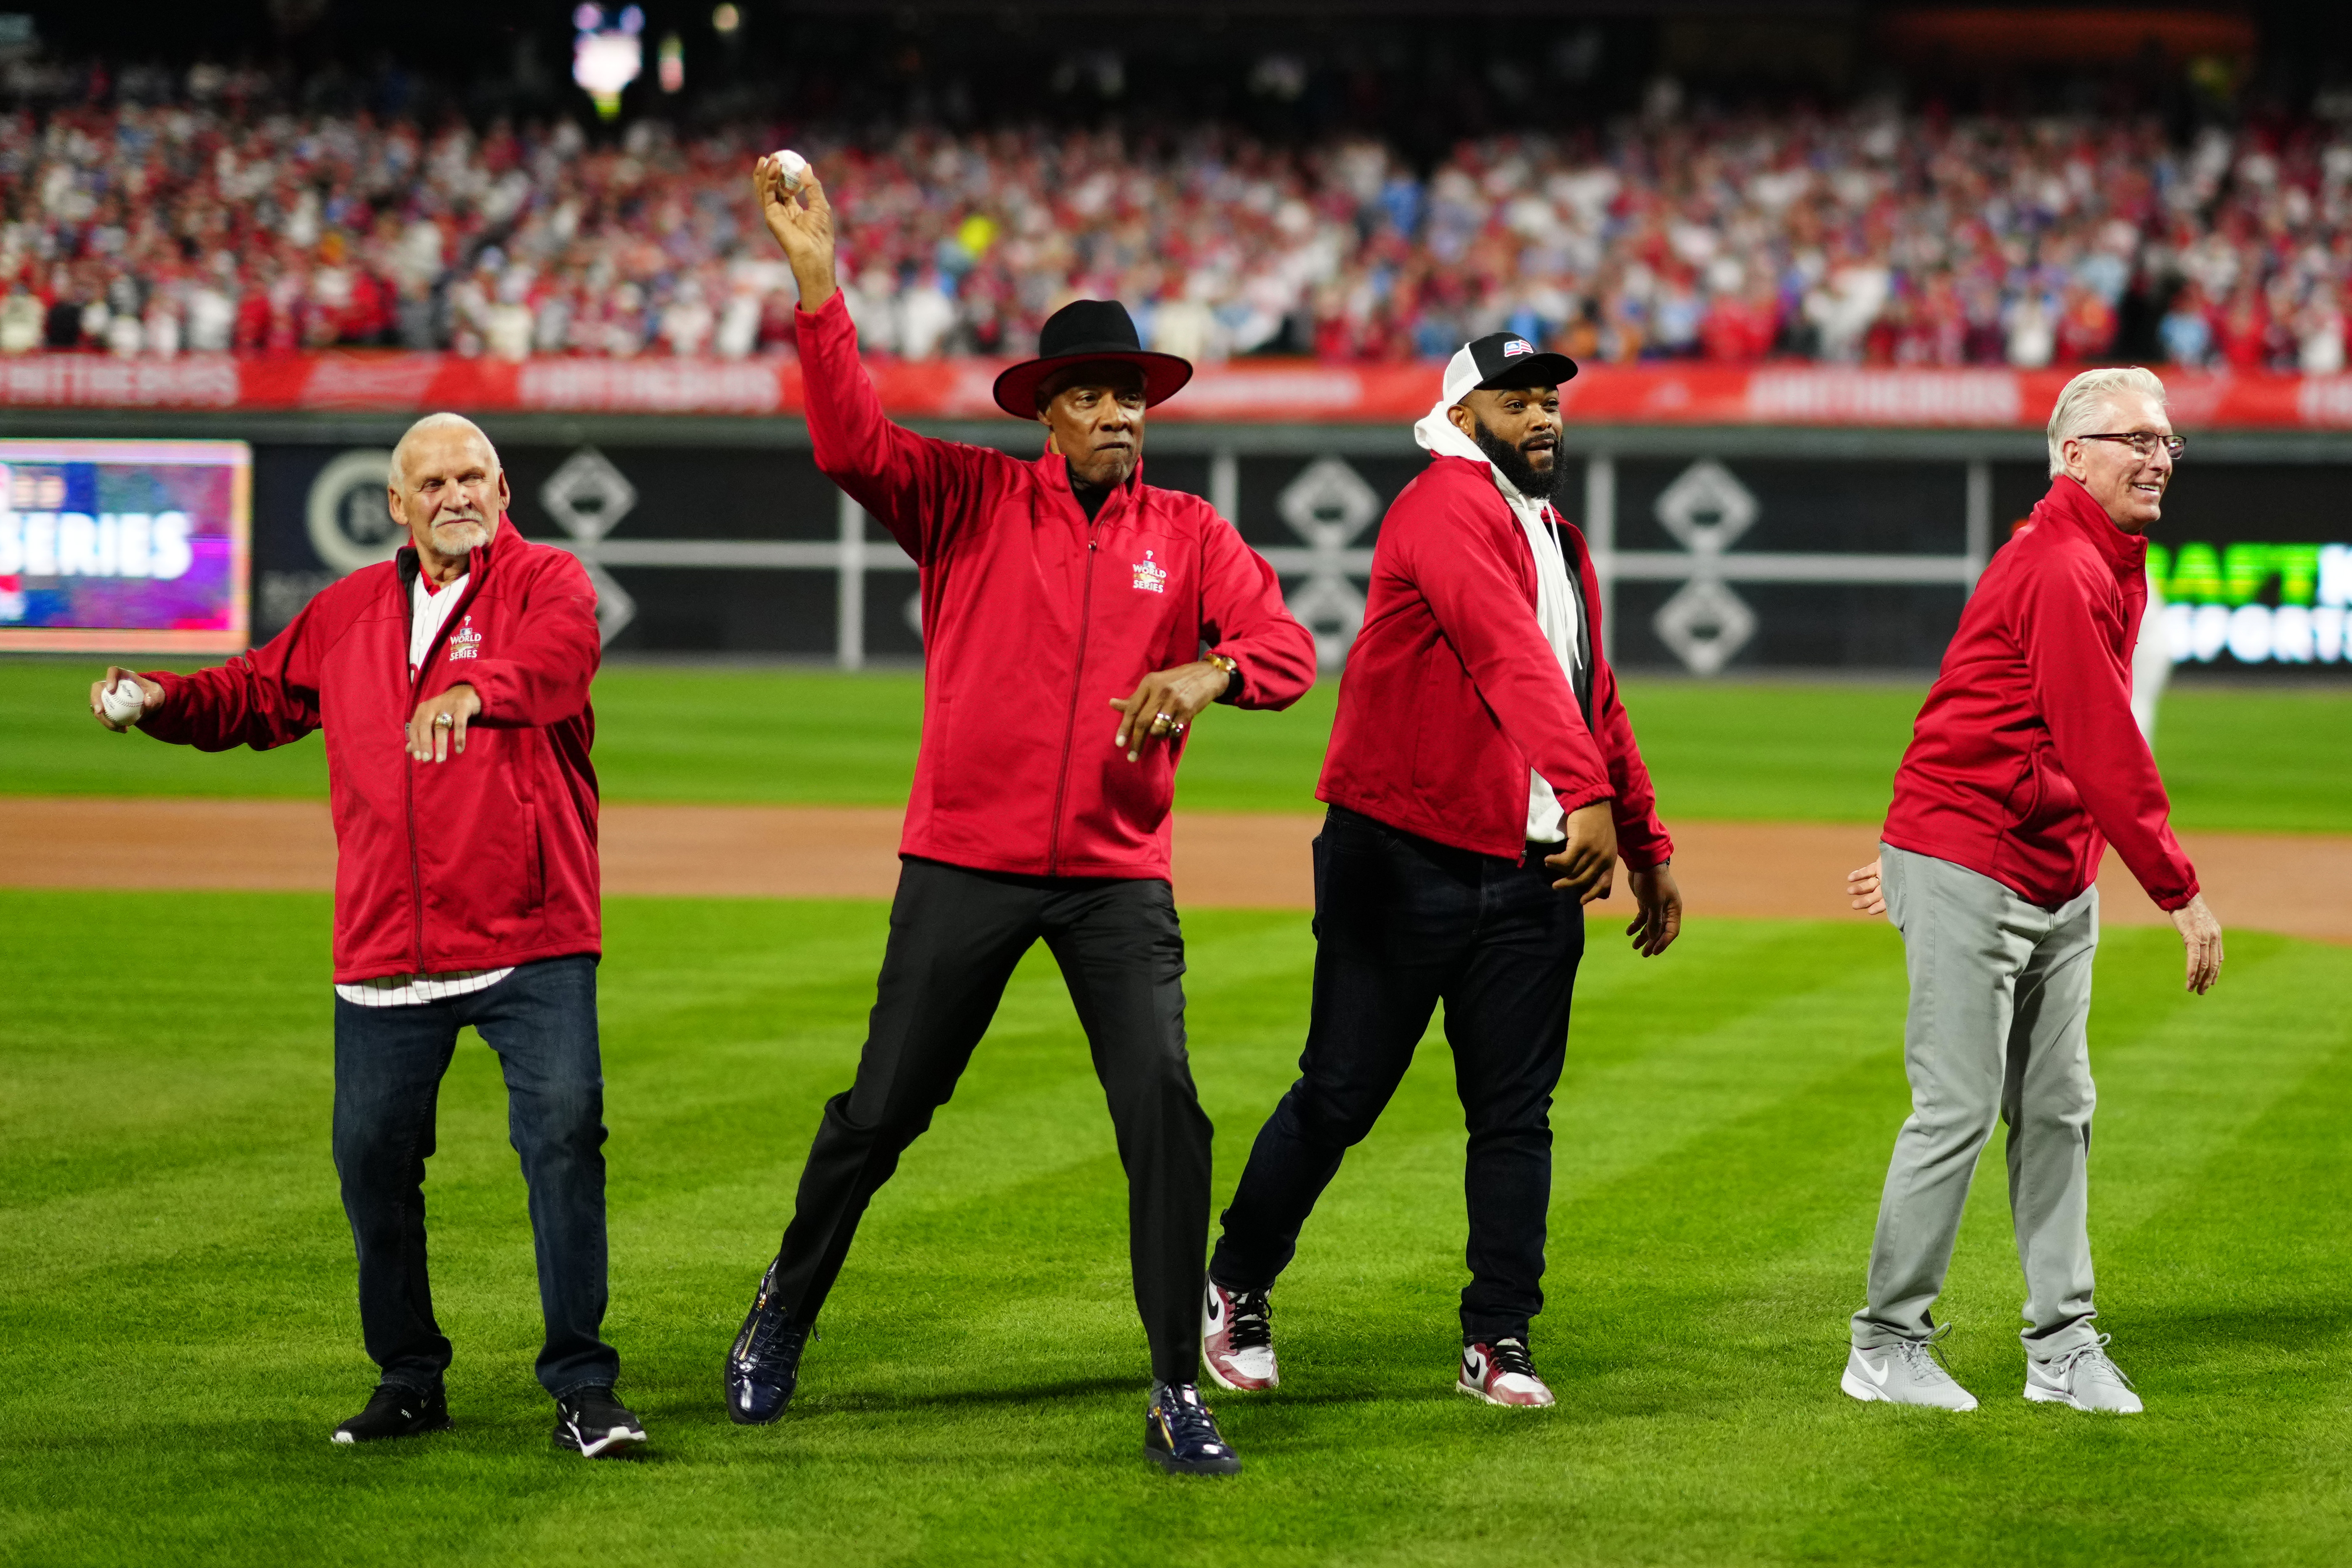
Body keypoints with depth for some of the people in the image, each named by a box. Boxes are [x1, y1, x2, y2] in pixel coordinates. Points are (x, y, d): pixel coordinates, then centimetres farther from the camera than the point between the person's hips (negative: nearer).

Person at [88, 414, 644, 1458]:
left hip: (533, 941, -5)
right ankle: (409, 1381, 22)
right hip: (385, 946, 5)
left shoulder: (545, 580, -2)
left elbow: (562, 648, -25)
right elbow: (261, 695, 23)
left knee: (564, 1135, -12)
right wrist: (163, 702, 2)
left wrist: (477, 687, -46)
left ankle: (583, 1389, -5)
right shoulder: (349, 612, 14)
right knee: (372, 1156, 6)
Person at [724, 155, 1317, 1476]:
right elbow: (852, 441, -14)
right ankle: (784, 1317, 30)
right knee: (884, 1108, 6)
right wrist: (817, 284, -25)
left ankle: (1179, 1393, -4)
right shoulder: (972, 500, 1)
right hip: (966, 862, -1)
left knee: (1166, 1113, -10)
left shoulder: (1189, 534, 6)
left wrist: (1211, 672, -28)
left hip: (1120, 877, 1)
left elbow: (1290, 648, -6)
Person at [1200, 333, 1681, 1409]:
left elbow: (1596, 703, 26)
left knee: (1516, 1112, 3)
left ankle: (1498, 1343, 6)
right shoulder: (1448, 506, -11)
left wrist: (1648, 847, 21)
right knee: (1342, 1095, 0)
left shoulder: (1562, 546, 18)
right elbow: (1509, 655, -26)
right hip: (1404, 862, -7)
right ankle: (1235, 1292, 17)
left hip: (1533, 874, 7)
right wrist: (1587, 794, -37)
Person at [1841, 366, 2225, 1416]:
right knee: (1959, 1110, -7)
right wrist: (2182, 894, -23)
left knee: (2058, 1113, 9)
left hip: (2059, 885, 10)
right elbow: (2104, 749, -24)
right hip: (1970, 875, -10)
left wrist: (1915, 850, 21)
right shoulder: (2064, 571, -20)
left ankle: (2064, 1348, 13)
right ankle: (1888, 1349, 1)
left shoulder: (2112, 566, 14)